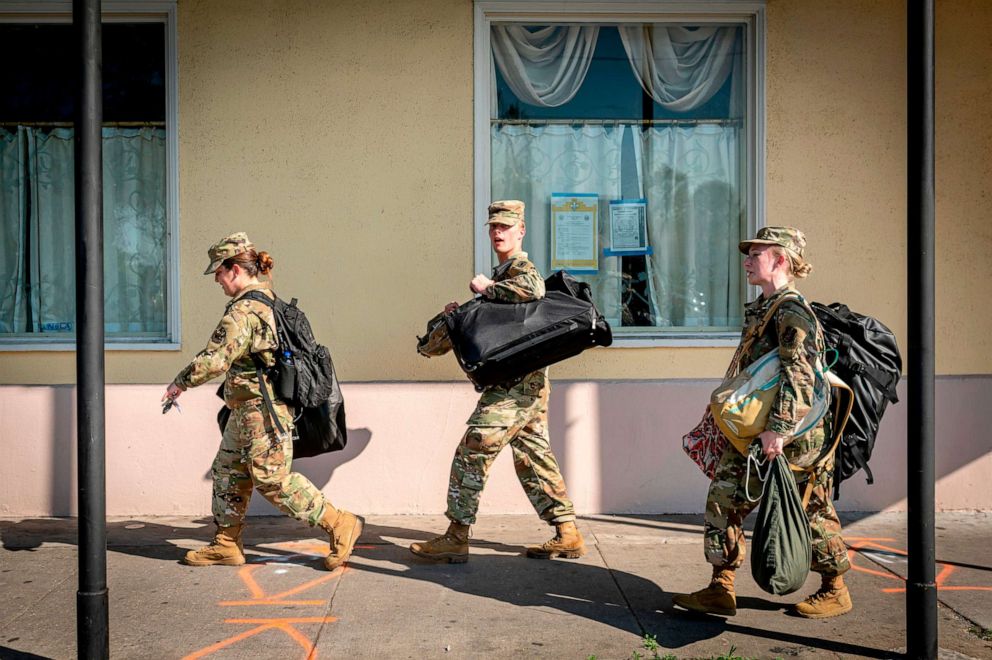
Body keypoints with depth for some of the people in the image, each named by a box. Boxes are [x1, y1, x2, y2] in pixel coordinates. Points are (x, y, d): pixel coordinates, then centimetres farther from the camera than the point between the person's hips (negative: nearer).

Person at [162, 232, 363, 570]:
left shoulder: (244, 310, -20)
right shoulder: (268, 300, 12)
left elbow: (214, 359, -24)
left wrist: (180, 383, -9)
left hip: (260, 411, -11)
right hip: (248, 410, 11)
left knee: (273, 480, -4)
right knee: (227, 471, 16)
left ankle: (339, 525, 4)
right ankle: (226, 544, 25)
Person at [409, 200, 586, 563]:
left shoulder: (520, 267, -8)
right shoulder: (503, 273, 21)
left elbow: (534, 288, -34)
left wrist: (488, 288, -20)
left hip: (514, 384, -10)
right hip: (529, 383, 10)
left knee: (472, 453, -6)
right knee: (534, 458, 13)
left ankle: (456, 539, 0)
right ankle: (568, 535, 19)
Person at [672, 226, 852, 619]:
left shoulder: (792, 311, -15)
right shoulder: (759, 309, 14)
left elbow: (798, 376, -25)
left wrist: (779, 428, -31)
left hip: (797, 434, -9)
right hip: (754, 432, 9)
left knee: (811, 512, 6)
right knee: (724, 495, 2)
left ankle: (835, 591, 27)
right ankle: (721, 589, 9)